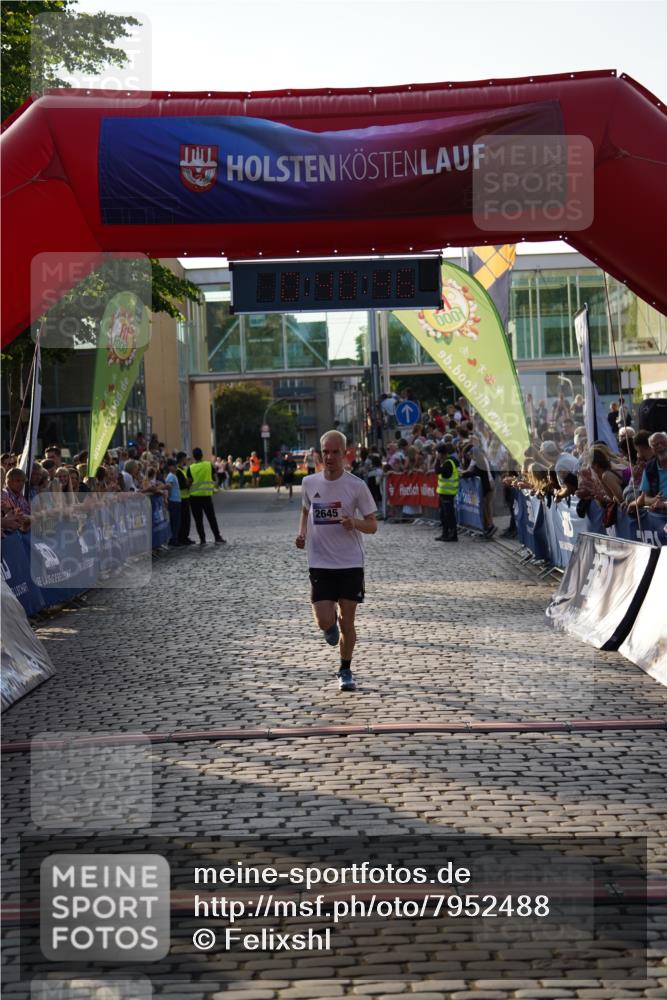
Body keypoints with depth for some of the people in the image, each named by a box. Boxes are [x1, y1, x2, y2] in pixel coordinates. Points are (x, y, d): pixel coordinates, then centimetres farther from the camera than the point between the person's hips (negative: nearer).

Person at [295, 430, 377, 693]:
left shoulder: (357, 486, -7)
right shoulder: (309, 483, 2)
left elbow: (372, 525, -3)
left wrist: (354, 522, -24)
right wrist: (302, 533, 4)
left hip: (350, 563, -1)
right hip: (320, 563, 1)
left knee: (347, 621, 3)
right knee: (324, 622, -9)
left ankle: (345, 671, 24)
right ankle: (332, 623, 29)